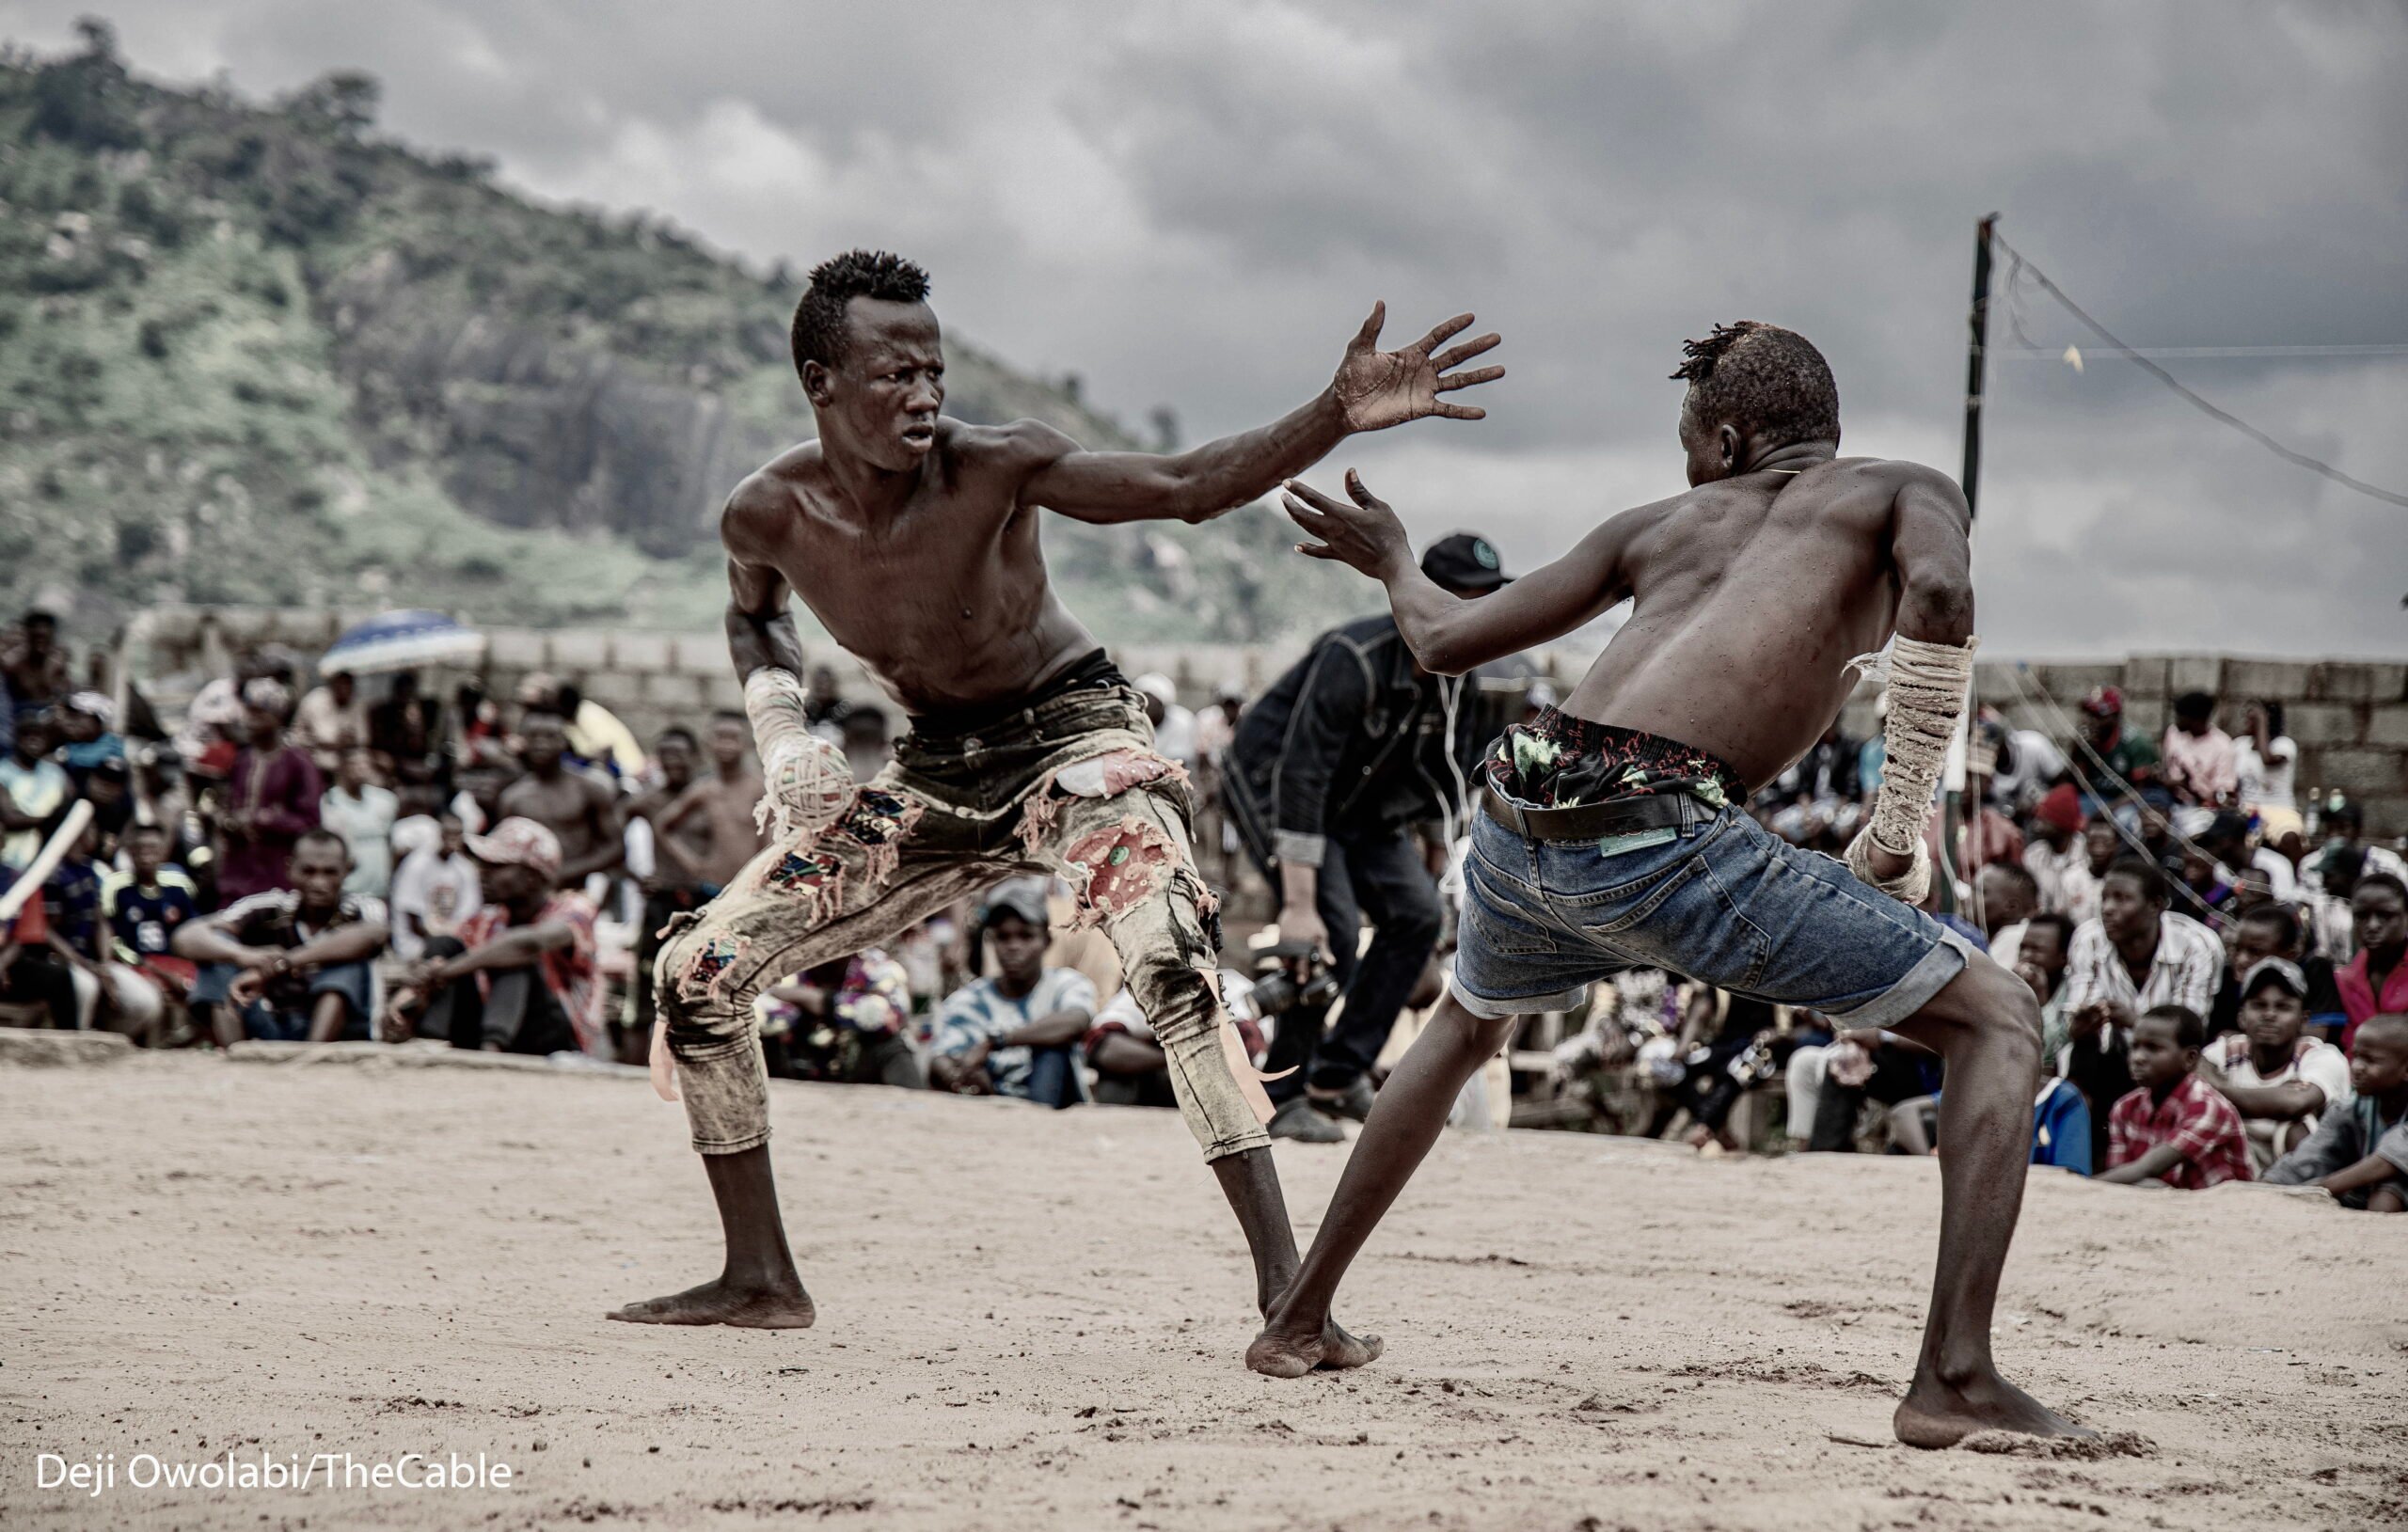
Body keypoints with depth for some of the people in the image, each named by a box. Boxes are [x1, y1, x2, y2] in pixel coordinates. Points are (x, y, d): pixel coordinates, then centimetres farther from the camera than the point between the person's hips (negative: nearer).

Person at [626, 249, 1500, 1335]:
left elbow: (1186, 488, -27)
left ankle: (1285, 1284, -33)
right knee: (696, 973, 1)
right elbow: (754, 617, 13)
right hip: (934, 775, 5)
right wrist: (778, 729, -6)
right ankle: (760, 1280, 16)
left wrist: (1338, 416, -41)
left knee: (1175, 966, -33)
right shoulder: (768, 517, -11)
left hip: (1071, 740, -5)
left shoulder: (993, 468, -23)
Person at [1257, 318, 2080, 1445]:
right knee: (1998, 1020, 6)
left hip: (1518, 820, 5)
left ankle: (1296, 1322, 43)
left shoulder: (1664, 524, 28)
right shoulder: (1903, 493, 18)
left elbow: (1446, 642, 31)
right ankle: (1955, 1377, -10)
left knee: (1466, 1027, 39)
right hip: (1664, 833, -5)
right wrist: (1902, 825, -1)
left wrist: (1392, 564, 53)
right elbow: (1939, 595, -7)